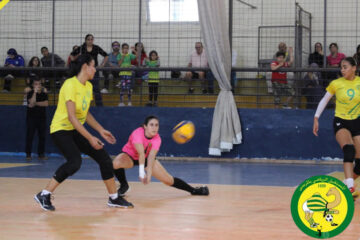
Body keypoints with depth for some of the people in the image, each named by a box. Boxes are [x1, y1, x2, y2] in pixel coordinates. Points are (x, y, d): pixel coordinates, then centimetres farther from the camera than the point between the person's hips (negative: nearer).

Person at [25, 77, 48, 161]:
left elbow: (46, 103, -7)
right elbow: (31, 104, -22)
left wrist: (35, 103, -12)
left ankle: (41, 154, 9)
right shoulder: (30, 93, -6)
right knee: (30, 136, -5)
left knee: (42, 136, 2)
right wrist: (35, 92, -25)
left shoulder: (44, 92, 5)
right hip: (31, 117, -3)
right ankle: (28, 154, 1)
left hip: (42, 117, 3)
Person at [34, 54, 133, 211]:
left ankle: (113, 198, 14)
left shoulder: (88, 86, 8)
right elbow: (71, 117, -24)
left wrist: (101, 130, 10)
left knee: (104, 158, 2)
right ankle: (44, 195, -17)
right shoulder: (70, 85, -19)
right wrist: (90, 138, -26)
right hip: (61, 129, -9)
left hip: (76, 130, 9)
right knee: (75, 162, -29)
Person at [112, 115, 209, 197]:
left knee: (168, 179, -5)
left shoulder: (157, 139, -24)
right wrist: (141, 172, -57)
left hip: (146, 157, 2)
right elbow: (141, 153, -47)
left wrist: (149, 174, -53)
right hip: (129, 156, -2)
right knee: (116, 163, -36)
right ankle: (124, 186, -8)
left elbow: (151, 157, -38)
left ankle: (193, 190, 13)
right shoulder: (138, 133, -35)